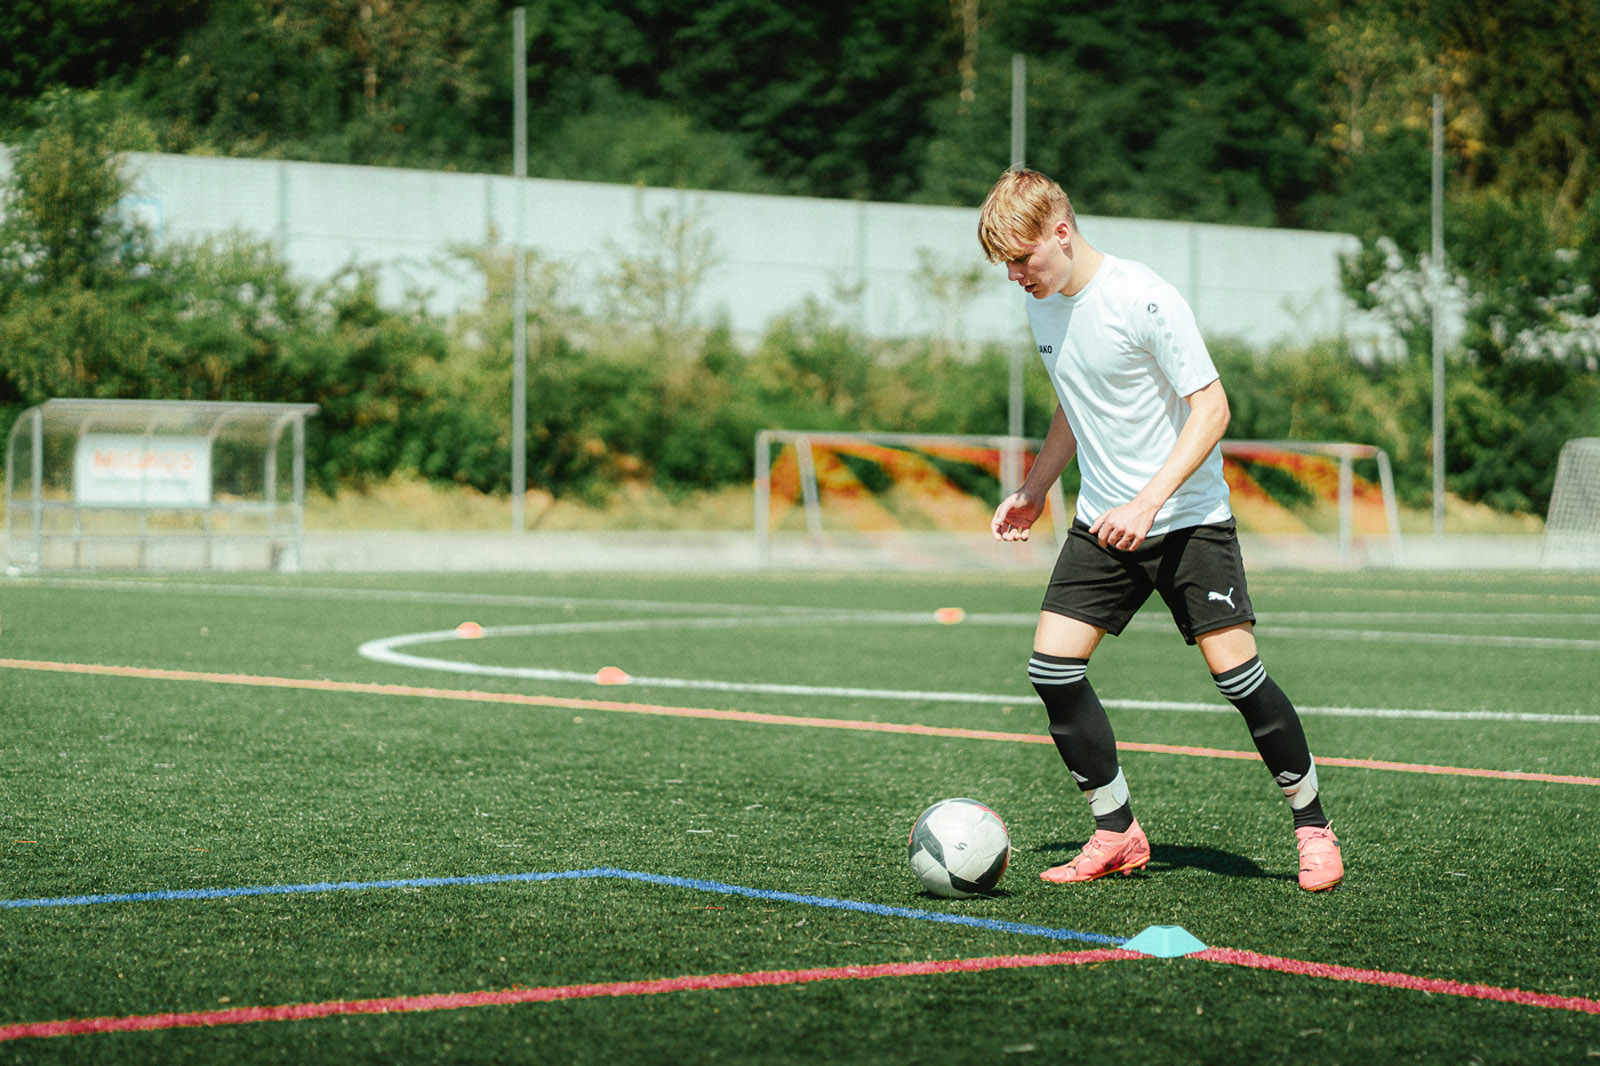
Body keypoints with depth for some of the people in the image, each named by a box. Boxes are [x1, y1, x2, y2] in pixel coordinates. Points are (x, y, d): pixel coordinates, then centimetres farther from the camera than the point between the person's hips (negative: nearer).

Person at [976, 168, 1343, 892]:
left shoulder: (1143, 298, -18)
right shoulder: (1042, 304, 5)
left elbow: (1211, 406, -18)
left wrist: (1147, 503, -26)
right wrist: (1033, 491, 14)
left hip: (1188, 516, -6)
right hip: (1102, 521, 7)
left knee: (1235, 670, -13)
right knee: (1052, 665, -7)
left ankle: (1312, 826, 7)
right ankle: (1117, 834, 6)